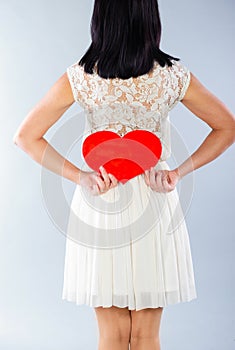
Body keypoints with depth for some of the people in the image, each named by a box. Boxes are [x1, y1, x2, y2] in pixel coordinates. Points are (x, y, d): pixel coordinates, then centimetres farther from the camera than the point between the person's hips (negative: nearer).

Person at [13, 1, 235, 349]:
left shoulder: (79, 79, -8)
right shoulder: (174, 76, -6)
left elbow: (26, 137, -3)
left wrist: (79, 176, -5)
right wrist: (180, 172, 1)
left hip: (99, 205, 0)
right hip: (154, 204, 1)